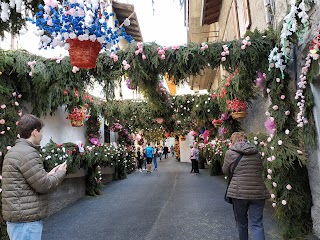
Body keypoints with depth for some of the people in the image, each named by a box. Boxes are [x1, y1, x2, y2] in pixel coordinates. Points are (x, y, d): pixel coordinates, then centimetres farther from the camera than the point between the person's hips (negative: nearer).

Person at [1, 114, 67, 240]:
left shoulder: (15, 151, 13)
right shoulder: (27, 153, -20)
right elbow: (43, 186, -18)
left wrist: (48, 175, 10)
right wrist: (60, 173, -3)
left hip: (21, 217, 10)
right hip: (26, 220, -10)